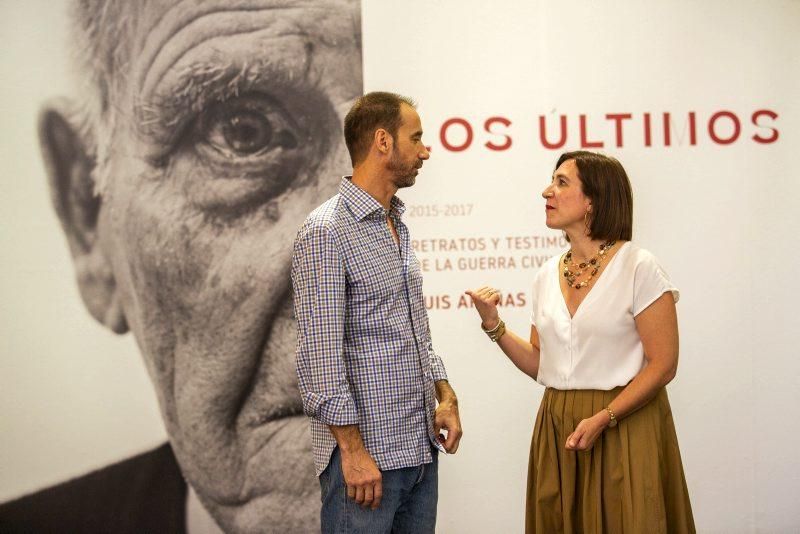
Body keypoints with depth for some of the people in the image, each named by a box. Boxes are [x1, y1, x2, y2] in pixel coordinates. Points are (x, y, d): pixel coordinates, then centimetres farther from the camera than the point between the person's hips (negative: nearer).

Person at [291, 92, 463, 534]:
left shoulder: (397, 226, 15)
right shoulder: (326, 232, -13)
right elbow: (321, 357, -18)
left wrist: (445, 396, 9)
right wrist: (354, 451, -19)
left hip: (420, 447, 8)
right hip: (366, 451, -8)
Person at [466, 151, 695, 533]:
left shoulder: (638, 267, -9)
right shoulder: (547, 275, 9)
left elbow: (663, 365, -12)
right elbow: (540, 364, 13)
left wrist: (603, 419, -20)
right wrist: (493, 326, 0)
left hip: (624, 426, -5)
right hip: (557, 430, 6)